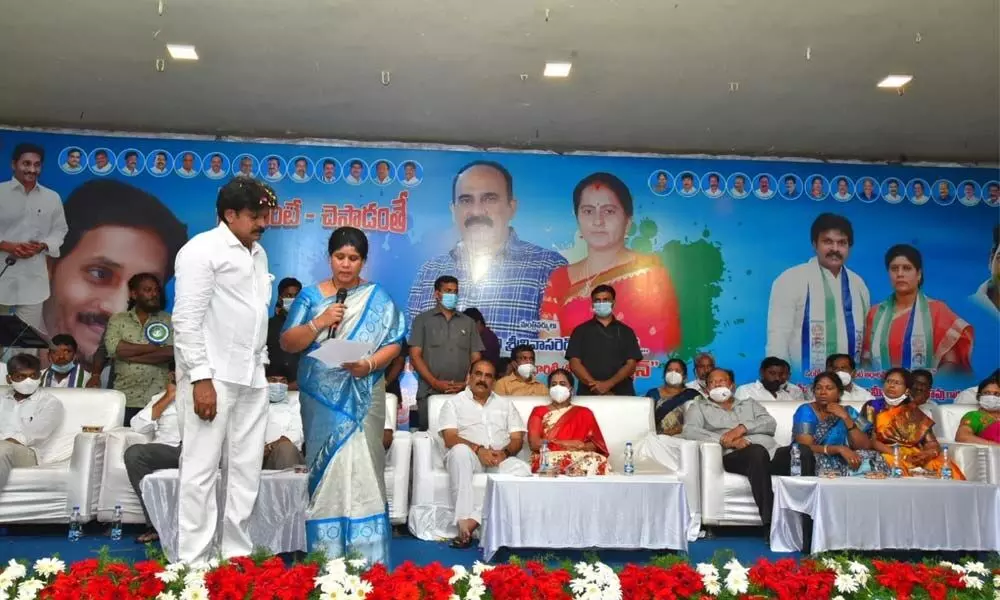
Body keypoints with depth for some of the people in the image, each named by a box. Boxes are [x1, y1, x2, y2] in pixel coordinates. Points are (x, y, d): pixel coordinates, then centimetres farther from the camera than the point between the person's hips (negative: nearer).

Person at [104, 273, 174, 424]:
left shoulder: (168, 320, 6)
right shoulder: (117, 319, 9)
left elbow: (170, 353, -7)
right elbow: (114, 348, -8)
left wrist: (130, 355, -8)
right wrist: (154, 348, -7)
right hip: (125, 399, 1)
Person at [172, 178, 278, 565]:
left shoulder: (258, 253, 16)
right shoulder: (202, 250, -7)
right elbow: (187, 320, -13)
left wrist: (261, 364, 12)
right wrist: (200, 378, -18)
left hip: (251, 375, 8)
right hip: (212, 375, -7)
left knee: (246, 469, 10)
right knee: (201, 470, -2)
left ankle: (237, 554, 19)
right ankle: (194, 562, 6)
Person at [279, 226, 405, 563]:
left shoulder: (378, 299, 6)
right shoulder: (310, 296, 7)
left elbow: (393, 344, 1)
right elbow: (287, 343, 1)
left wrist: (369, 364, -17)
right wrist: (319, 323, -14)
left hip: (362, 399, -1)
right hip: (322, 399, 1)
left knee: (362, 470, -3)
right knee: (326, 471, 3)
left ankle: (366, 559, 4)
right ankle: (325, 556, 12)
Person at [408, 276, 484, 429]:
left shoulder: (468, 323, 16)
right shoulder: (422, 320, 9)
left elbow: (476, 359, 12)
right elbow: (415, 356, 1)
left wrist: (467, 384, -5)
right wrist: (435, 383, -10)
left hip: (462, 394, 2)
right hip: (430, 393, -2)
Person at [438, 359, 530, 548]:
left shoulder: (506, 404, 21)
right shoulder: (454, 402, 11)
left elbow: (517, 439, 11)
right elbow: (450, 438, -4)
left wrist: (504, 452, -12)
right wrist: (478, 449, -19)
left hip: (500, 459, 2)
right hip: (469, 456, -2)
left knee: (522, 470, -31)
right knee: (460, 451, -38)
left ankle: (471, 521, -35)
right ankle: (464, 520, -41)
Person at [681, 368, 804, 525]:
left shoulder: (749, 403, 32)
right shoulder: (699, 407, 22)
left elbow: (770, 423, 13)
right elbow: (689, 431, 0)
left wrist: (742, 428, -7)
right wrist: (727, 441, -14)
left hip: (772, 452, 4)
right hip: (734, 456, -4)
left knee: (804, 452, -27)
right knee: (757, 451, -39)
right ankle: (771, 524, -42)